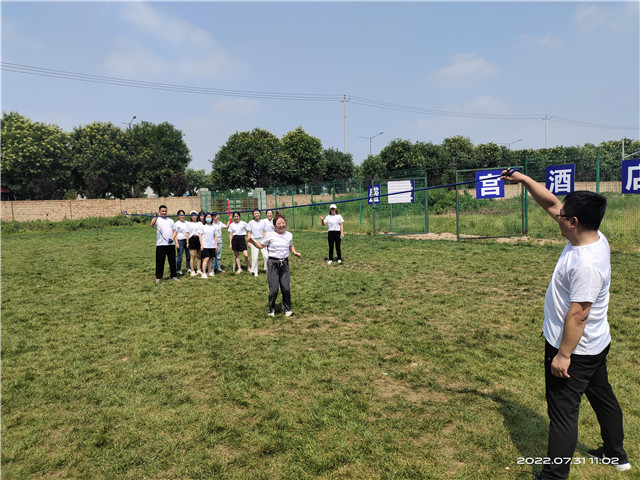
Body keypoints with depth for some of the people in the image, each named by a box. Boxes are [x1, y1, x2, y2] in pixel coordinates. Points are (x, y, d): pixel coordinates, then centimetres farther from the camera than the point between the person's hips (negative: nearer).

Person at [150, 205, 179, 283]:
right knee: (160, 261, 0)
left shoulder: (171, 221, 15)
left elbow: (175, 231, 11)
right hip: (160, 244, -3)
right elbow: (151, 224, -19)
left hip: (171, 244, 3)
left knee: (172, 260, 7)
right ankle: (158, 277, 10)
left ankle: (174, 276, 16)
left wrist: (172, 238, -7)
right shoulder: (157, 220, 3)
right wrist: (155, 217, -37)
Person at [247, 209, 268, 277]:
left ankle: (266, 269, 13)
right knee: (255, 257, -2)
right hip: (254, 240, -1)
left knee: (265, 255, -6)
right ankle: (255, 271, 10)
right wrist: (249, 242, -1)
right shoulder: (251, 223, 2)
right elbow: (249, 233, 5)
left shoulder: (263, 222, 5)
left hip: (262, 239, 1)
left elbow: (265, 231, 7)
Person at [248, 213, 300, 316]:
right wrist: (253, 242, -13)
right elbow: (261, 246, 5)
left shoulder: (289, 235, 4)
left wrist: (295, 252, 4)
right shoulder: (270, 236, -6)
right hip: (273, 263, -3)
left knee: (286, 288, 0)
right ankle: (271, 309, 17)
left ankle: (286, 309, 22)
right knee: (274, 289, -6)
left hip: (284, 263, 3)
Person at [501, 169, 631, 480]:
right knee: (602, 396, 26)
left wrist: (563, 354, -22)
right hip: (596, 345, 10)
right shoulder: (593, 237, -3)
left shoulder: (586, 264, -31)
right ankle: (616, 454, 48)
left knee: (563, 410, 1)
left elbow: (578, 315, -29)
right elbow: (551, 203, 4)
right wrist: (524, 180, 2)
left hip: (575, 349, -10)